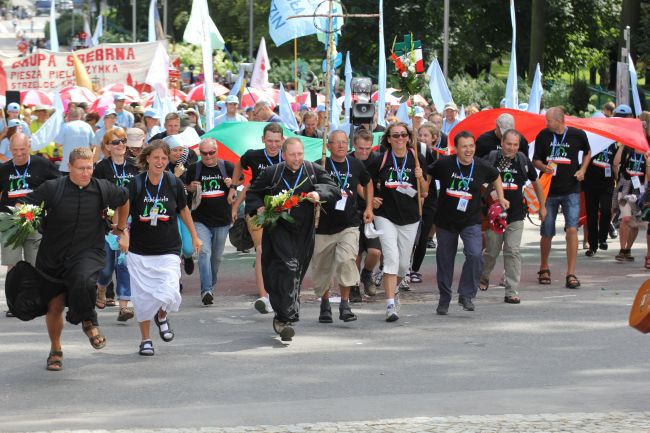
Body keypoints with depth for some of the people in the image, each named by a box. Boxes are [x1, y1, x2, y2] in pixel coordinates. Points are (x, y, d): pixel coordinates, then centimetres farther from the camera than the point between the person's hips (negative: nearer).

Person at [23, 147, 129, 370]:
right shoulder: (52, 188, -10)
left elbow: (124, 199, 18)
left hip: (88, 253, -1)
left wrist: (121, 227, 26)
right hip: (53, 257, 1)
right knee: (54, 306, 8)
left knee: (84, 281, -34)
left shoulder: (103, 189, -3)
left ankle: (89, 322, -4)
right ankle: (55, 350, 34)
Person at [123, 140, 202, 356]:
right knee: (143, 298, 3)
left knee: (170, 294, -14)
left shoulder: (174, 184, -3)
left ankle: (161, 316, 21)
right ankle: (145, 340, 23)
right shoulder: (136, 183, -8)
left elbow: (183, 210, 14)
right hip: (139, 251, 0)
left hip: (168, 251, 0)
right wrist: (123, 235, -18)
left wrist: (194, 236, 21)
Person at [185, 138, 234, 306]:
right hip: (201, 220, -2)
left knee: (217, 256, 13)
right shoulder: (194, 169, 2)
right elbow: (185, 189, 14)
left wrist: (232, 184, -9)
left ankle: (211, 285, 33)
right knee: (204, 252, -18)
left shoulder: (227, 167, 3)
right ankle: (206, 290, -24)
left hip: (222, 220, 2)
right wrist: (191, 188, -9)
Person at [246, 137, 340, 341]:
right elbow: (252, 193, 12)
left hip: (303, 232, 3)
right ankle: (286, 318, -23)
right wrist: (258, 208, -7)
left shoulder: (314, 171, 3)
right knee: (288, 267, -20)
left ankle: (283, 317, 26)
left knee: (296, 274, 9)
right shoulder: (272, 174, 0)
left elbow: (334, 189, 0)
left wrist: (319, 194, -19)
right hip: (278, 230, -3)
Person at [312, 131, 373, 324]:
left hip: (349, 225, 0)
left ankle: (345, 304, -9)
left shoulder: (356, 165, 3)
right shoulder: (319, 166, -6)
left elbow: (367, 182, 23)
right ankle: (325, 304, 32)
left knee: (346, 260, -21)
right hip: (324, 226, 0)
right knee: (322, 268, 9)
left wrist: (369, 208, 16)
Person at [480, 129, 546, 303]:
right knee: (492, 251, 8)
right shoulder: (491, 159, -5)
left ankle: (512, 291, -4)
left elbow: (536, 183, 18)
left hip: (516, 216, 1)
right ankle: (483, 277, 38)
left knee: (513, 252, -6)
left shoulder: (523, 161, 2)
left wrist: (542, 206, 21)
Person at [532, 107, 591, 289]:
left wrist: (582, 170, 0)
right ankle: (544, 269, 30)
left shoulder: (578, 135, -4)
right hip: (549, 190, 1)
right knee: (547, 233, 7)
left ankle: (571, 274, -11)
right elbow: (535, 160, 5)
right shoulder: (543, 136, -2)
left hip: (571, 191, -1)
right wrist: (544, 167, -16)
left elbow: (587, 152, 16)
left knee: (572, 229, -14)